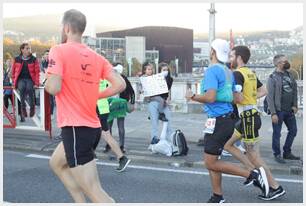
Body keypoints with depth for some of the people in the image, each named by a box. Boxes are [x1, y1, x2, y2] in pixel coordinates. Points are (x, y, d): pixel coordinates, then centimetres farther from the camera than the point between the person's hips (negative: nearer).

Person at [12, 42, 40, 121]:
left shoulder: (34, 59, 2)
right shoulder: (17, 59, 5)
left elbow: (37, 72, 0)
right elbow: (13, 71, 13)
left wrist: (36, 83, -7)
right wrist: (14, 82, 8)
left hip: (30, 79, -1)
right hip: (20, 79, 1)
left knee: (29, 88, -33)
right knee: (22, 88, -33)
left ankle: (32, 107, -18)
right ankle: (23, 108, -26)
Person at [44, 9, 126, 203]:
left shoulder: (59, 50, -9)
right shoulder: (96, 56, 7)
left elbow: (54, 88, -20)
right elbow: (120, 84, 0)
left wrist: (46, 83, 3)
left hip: (75, 128, -8)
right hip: (93, 127, 8)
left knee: (96, 193, -6)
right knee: (57, 163, 31)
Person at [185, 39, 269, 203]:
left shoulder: (212, 70, -14)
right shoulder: (228, 71, 13)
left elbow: (210, 97, -24)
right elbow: (234, 97, 19)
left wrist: (192, 96, -8)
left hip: (218, 121, -9)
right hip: (228, 119, 9)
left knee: (210, 163, -3)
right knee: (211, 161, 14)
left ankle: (252, 174, -4)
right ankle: (217, 198, 17)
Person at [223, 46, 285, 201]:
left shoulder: (237, 74, -15)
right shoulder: (251, 73, 12)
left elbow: (238, 98, -24)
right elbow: (263, 91, 20)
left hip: (248, 117, -9)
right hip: (251, 114, 9)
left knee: (254, 156, 0)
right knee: (227, 144, 15)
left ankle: (275, 188, 9)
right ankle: (253, 171, 16)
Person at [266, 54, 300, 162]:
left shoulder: (290, 75, 8)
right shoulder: (272, 78, -11)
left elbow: (295, 90, 14)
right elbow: (270, 97, -14)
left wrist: (295, 105, 2)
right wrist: (273, 113, -17)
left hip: (290, 110, 7)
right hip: (278, 111, -7)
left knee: (293, 130, 14)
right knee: (277, 134, 2)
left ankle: (287, 153, 28)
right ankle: (277, 155, 17)